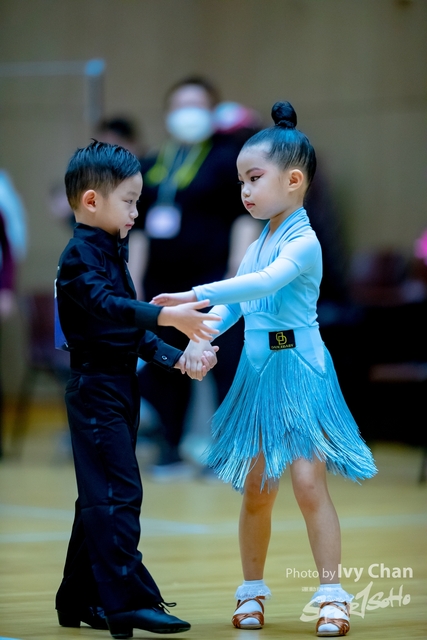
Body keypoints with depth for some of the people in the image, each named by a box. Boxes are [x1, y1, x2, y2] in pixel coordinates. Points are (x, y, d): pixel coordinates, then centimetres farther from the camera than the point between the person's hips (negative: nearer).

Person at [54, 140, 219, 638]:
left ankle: (80, 599, 20)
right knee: (118, 493, -14)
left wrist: (176, 359, 14)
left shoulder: (110, 254, 18)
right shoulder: (80, 255, -13)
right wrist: (168, 316, -40)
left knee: (100, 496, 13)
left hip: (117, 387, 10)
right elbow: (107, 306, -31)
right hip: (96, 387, -10)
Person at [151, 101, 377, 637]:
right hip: (257, 370, 7)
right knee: (256, 489, 10)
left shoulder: (303, 242, -11)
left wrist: (196, 294, -32)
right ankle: (252, 591, 21)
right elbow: (230, 304, 11)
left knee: (308, 483, -10)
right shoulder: (257, 246, 13)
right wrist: (200, 337, -8)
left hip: (297, 369, -7)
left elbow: (265, 283, -28)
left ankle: (332, 594, -6)